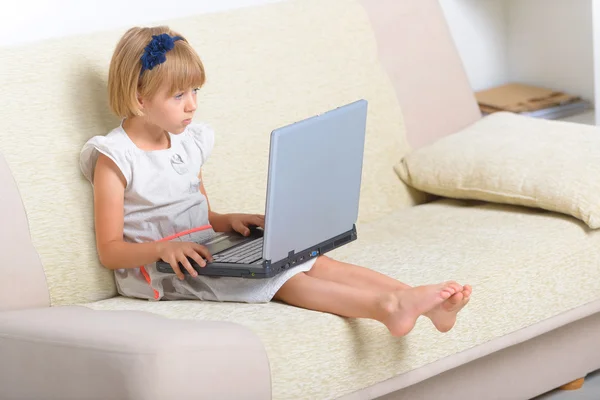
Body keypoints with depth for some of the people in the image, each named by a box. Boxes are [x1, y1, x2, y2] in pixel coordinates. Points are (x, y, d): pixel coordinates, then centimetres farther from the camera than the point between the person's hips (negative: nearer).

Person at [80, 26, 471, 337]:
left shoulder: (188, 142, 12)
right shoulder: (115, 159, -10)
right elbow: (110, 251, -12)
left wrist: (226, 221, 0)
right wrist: (164, 248, -29)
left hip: (204, 251, 8)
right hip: (159, 271, -8)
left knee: (311, 260, -14)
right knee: (278, 278, -28)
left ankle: (413, 298, -28)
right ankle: (384, 305, -45)